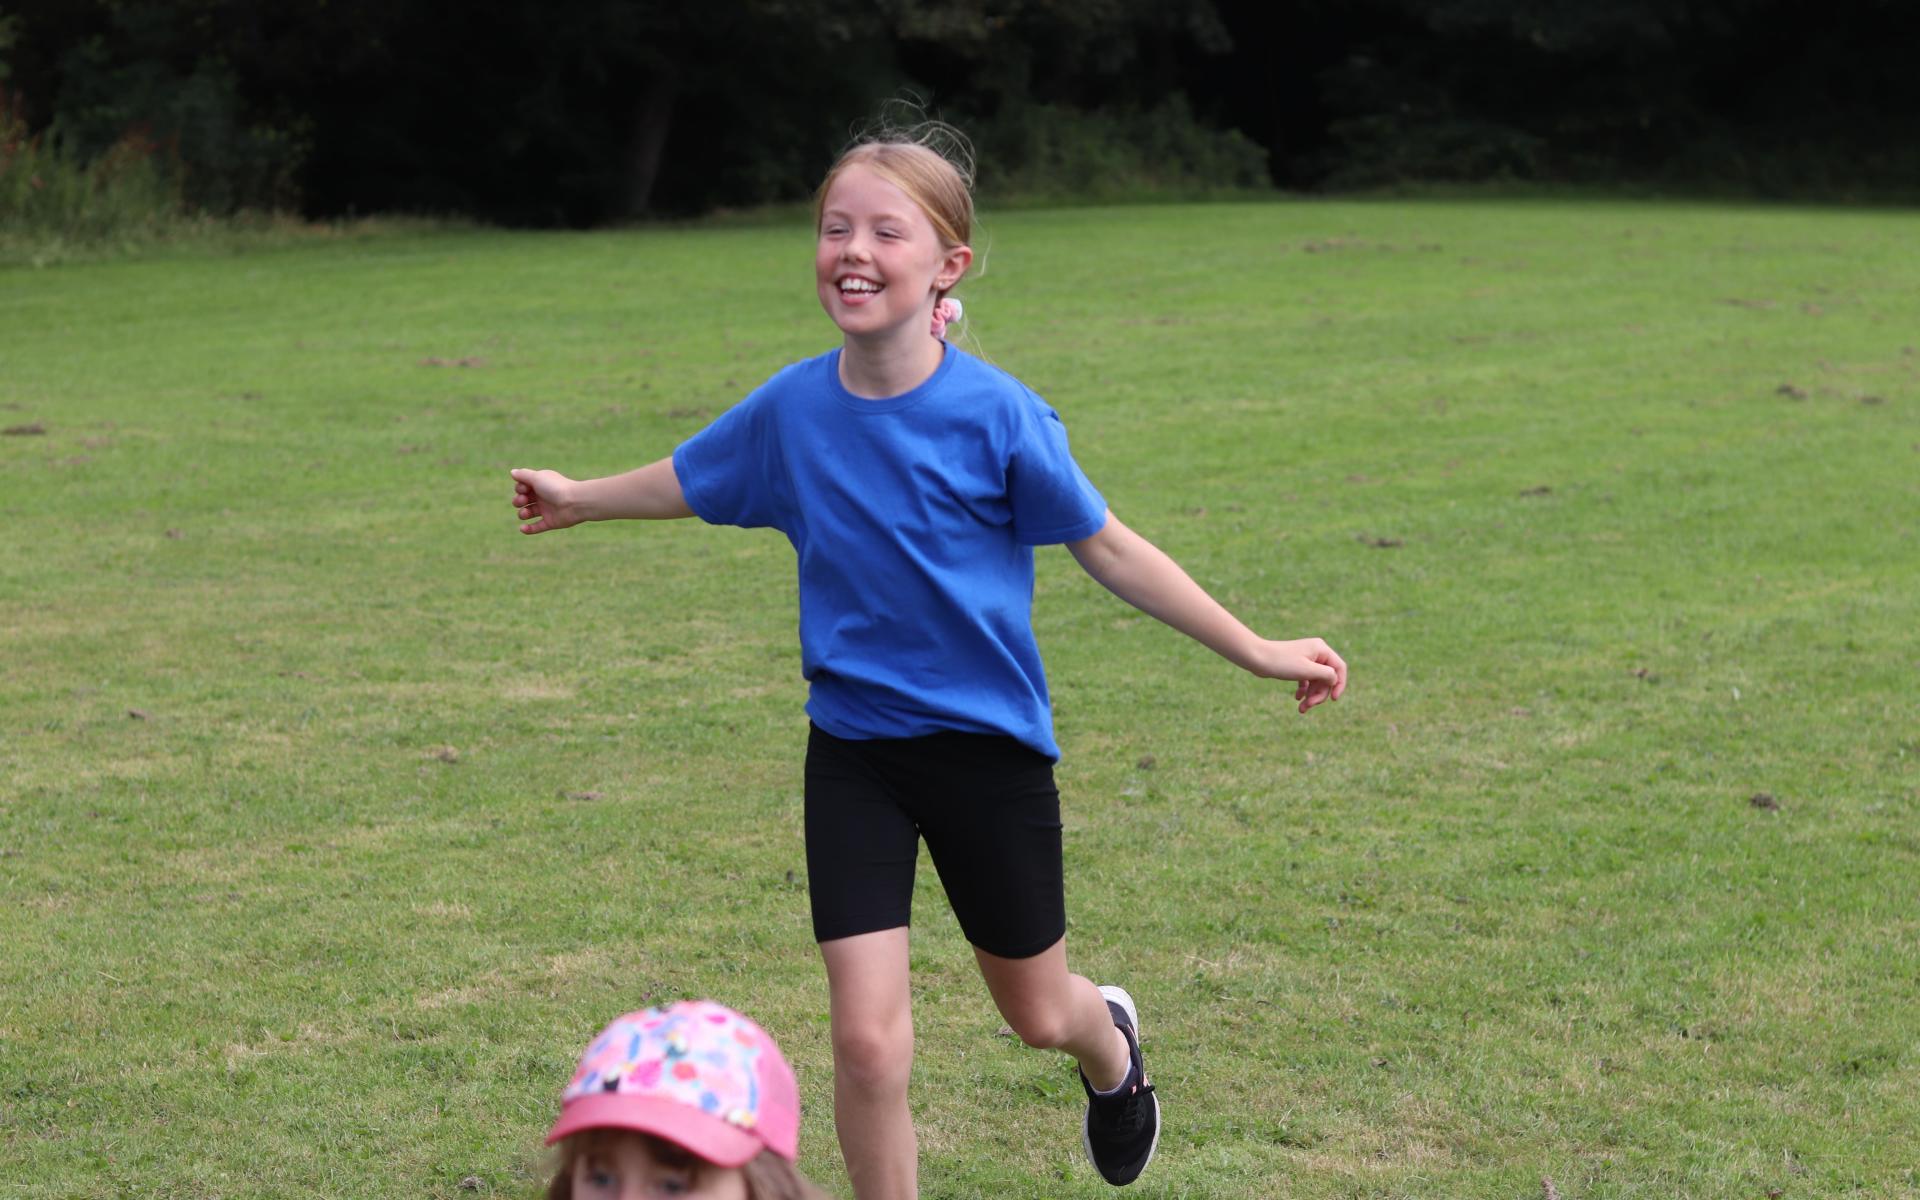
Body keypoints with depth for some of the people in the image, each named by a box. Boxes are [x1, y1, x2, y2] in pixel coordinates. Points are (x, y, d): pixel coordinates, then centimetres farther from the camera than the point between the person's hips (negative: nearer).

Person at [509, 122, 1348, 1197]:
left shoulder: (997, 414, -17)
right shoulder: (792, 409, -7)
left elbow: (1106, 547, -8)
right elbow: (692, 481, 14)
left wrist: (1255, 650, -8)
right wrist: (580, 500, 30)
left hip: (990, 745, -2)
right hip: (854, 754, 2)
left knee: (1038, 1013, 16)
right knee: (867, 1037, -10)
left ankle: (1111, 1045, 54)